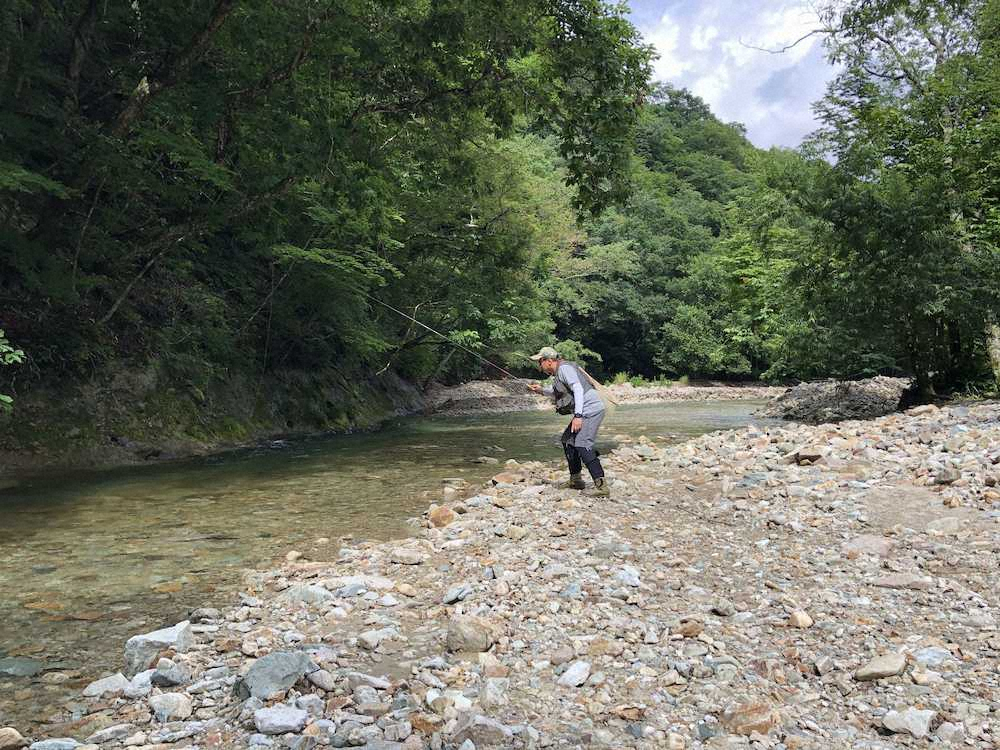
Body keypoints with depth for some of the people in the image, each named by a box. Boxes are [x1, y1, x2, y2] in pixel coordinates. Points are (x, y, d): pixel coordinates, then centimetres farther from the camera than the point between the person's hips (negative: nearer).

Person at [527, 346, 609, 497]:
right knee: (567, 441, 19)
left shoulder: (564, 368, -11)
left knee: (582, 445, -21)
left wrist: (577, 415, -30)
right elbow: (559, 393, 35)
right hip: (585, 411, 11)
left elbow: (578, 389, -23)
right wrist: (542, 390, 25)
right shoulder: (559, 372, 20)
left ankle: (602, 486, -27)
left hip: (590, 409, -11)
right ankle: (576, 480, 27)